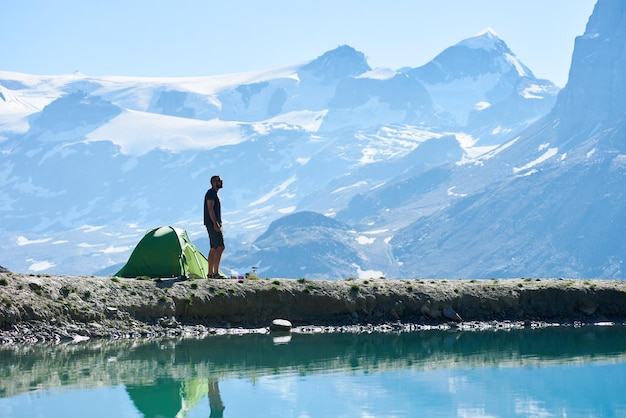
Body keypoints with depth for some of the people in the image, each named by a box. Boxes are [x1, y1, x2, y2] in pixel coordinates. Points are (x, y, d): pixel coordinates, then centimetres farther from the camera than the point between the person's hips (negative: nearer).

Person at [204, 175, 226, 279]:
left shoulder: (214, 194, 22)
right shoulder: (211, 193, -10)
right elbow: (210, 208, -19)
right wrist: (215, 223, -24)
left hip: (214, 224, 11)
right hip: (212, 224, -11)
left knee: (214, 248, 9)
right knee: (220, 247, -15)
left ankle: (210, 273, 10)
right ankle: (216, 273, -19)